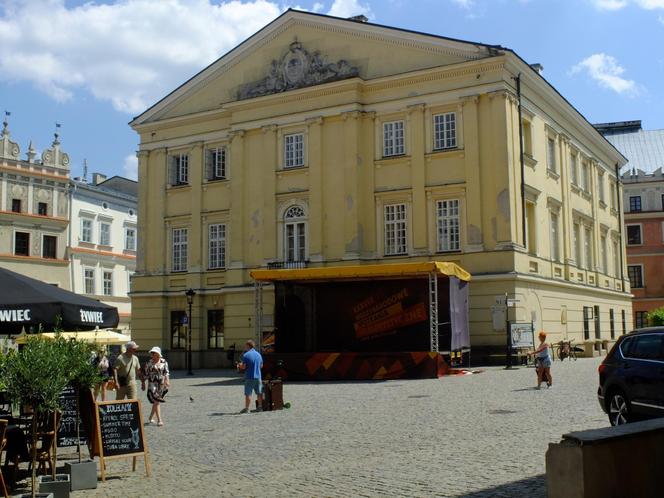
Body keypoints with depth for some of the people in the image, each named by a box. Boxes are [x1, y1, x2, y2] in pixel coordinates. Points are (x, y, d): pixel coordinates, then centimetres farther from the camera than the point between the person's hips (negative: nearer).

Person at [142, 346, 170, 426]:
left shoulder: (164, 362, 3)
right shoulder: (148, 362, 0)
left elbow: (166, 372, -2)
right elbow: (145, 374, 6)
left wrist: (167, 380, -17)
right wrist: (143, 384, 7)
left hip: (161, 384, 3)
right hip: (152, 384, -3)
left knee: (156, 402, 12)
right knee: (156, 401, -13)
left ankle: (151, 417, 31)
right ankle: (159, 420, -16)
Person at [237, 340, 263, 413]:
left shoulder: (246, 355, -11)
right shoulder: (258, 354, 9)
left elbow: (243, 367, -14)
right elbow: (261, 366, 17)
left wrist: (239, 366, 6)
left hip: (249, 377, -5)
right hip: (258, 376, 5)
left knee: (248, 393, -2)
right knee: (259, 393, 13)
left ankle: (246, 408, -2)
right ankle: (260, 407, 17)